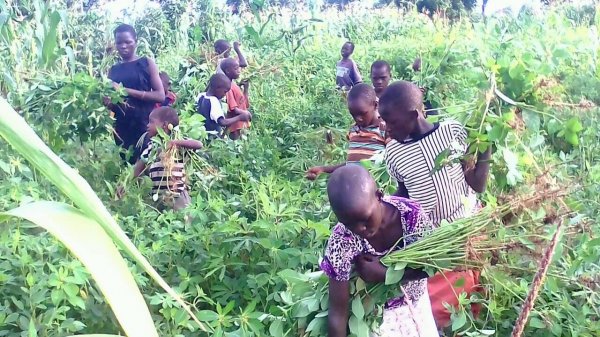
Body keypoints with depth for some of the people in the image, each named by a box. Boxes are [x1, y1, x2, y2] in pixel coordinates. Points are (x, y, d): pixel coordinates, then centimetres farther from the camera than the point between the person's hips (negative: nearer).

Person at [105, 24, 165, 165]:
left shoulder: (147, 63, 2)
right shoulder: (113, 70, 12)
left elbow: (160, 96, -7)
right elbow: (111, 105, 18)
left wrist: (127, 91, -14)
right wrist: (109, 102, -7)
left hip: (145, 125, -3)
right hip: (122, 128, 3)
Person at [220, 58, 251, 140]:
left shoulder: (234, 84, 9)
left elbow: (245, 104, 13)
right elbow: (234, 109, -23)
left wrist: (246, 88, 6)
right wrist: (246, 113, -12)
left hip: (241, 124, 9)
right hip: (235, 125, -9)